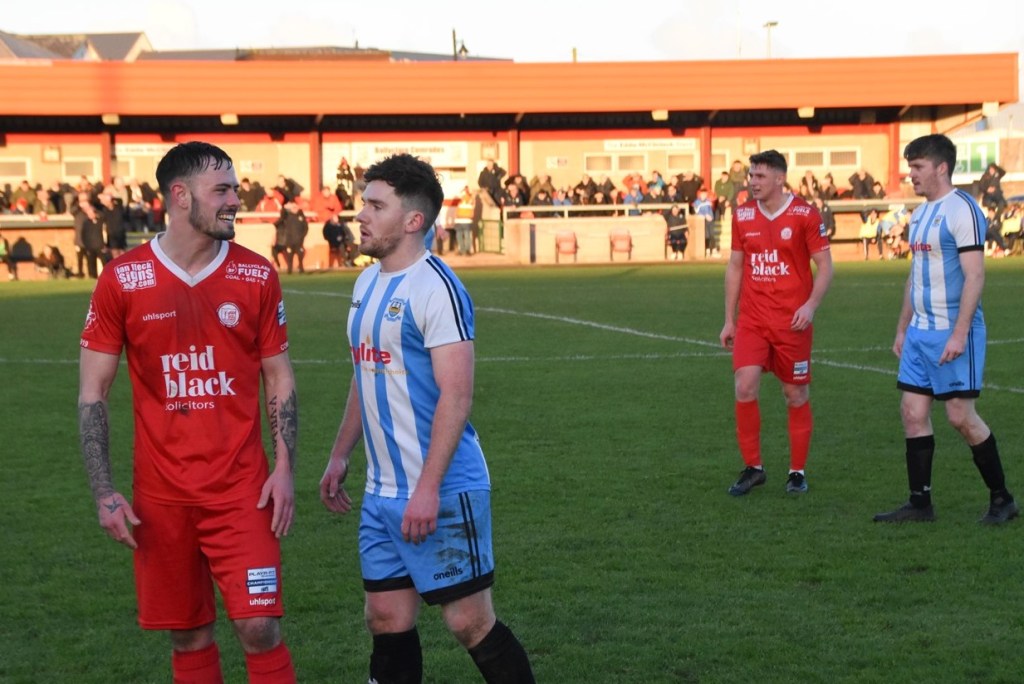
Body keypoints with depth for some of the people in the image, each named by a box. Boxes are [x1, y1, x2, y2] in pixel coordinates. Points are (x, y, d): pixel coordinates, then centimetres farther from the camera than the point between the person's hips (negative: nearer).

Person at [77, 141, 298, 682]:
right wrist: (103, 492, -5)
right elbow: (92, 392, 1)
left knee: (259, 628, -7)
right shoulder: (123, 279, -3)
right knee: (189, 637, 8)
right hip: (160, 496, 0)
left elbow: (279, 379, 8)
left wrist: (284, 468, -4)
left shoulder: (256, 276, 1)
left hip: (242, 489, 0)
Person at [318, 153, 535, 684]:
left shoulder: (435, 287, -15)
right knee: (387, 620, 10)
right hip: (381, 494, 8)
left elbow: (456, 395, -20)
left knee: (470, 622, -1)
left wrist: (428, 489, -23)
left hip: (440, 494, -8)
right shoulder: (367, 283, 12)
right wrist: (340, 455, 20)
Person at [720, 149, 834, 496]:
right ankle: (752, 467, 4)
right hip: (751, 321, 3)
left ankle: (797, 471, 18)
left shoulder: (804, 214, -6)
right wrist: (729, 320, 11)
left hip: (792, 322, -3)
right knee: (745, 388, -10)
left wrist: (811, 305, -19)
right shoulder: (742, 215, 6)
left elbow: (824, 265, -4)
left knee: (796, 395, 5)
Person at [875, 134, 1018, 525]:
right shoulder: (920, 214, 14)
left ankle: (1002, 499, 9)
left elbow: (974, 276, -18)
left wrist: (959, 333, -23)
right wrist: (902, 328, 19)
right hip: (920, 332, 9)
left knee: (960, 416, -6)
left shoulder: (961, 210, -13)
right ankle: (920, 504, 11)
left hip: (953, 332, -9)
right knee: (913, 412, 5)